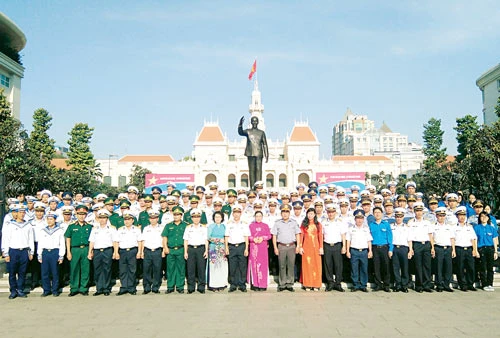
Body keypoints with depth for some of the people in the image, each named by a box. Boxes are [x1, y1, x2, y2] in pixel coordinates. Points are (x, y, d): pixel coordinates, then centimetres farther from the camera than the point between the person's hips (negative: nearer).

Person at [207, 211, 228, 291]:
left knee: (222, 266, -1)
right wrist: (219, 240, -9)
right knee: (214, 266, -6)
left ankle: (221, 284, 6)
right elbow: (208, 237, -3)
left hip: (222, 248, 3)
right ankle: (213, 285, -2)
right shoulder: (211, 226, 6)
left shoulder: (224, 226, 13)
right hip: (213, 248, -2)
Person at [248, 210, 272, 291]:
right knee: (254, 264, -3)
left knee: (263, 265, -2)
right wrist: (253, 239, -11)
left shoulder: (266, 226, 11)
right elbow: (248, 236, 6)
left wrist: (263, 238, -10)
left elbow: (269, 236, 7)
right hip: (253, 247, 0)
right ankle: (255, 285, 2)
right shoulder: (251, 225, 10)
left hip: (263, 247, 0)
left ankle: (262, 285, 4)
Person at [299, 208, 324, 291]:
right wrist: (300, 247, -2)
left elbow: (320, 236, 4)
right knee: (307, 265, 1)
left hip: (315, 246, 0)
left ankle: (316, 285, 10)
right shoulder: (304, 224, 6)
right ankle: (307, 284, 8)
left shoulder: (318, 224, 6)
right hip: (306, 246, 0)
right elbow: (301, 236, 4)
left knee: (316, 265, 1)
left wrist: (321, 247, -3)